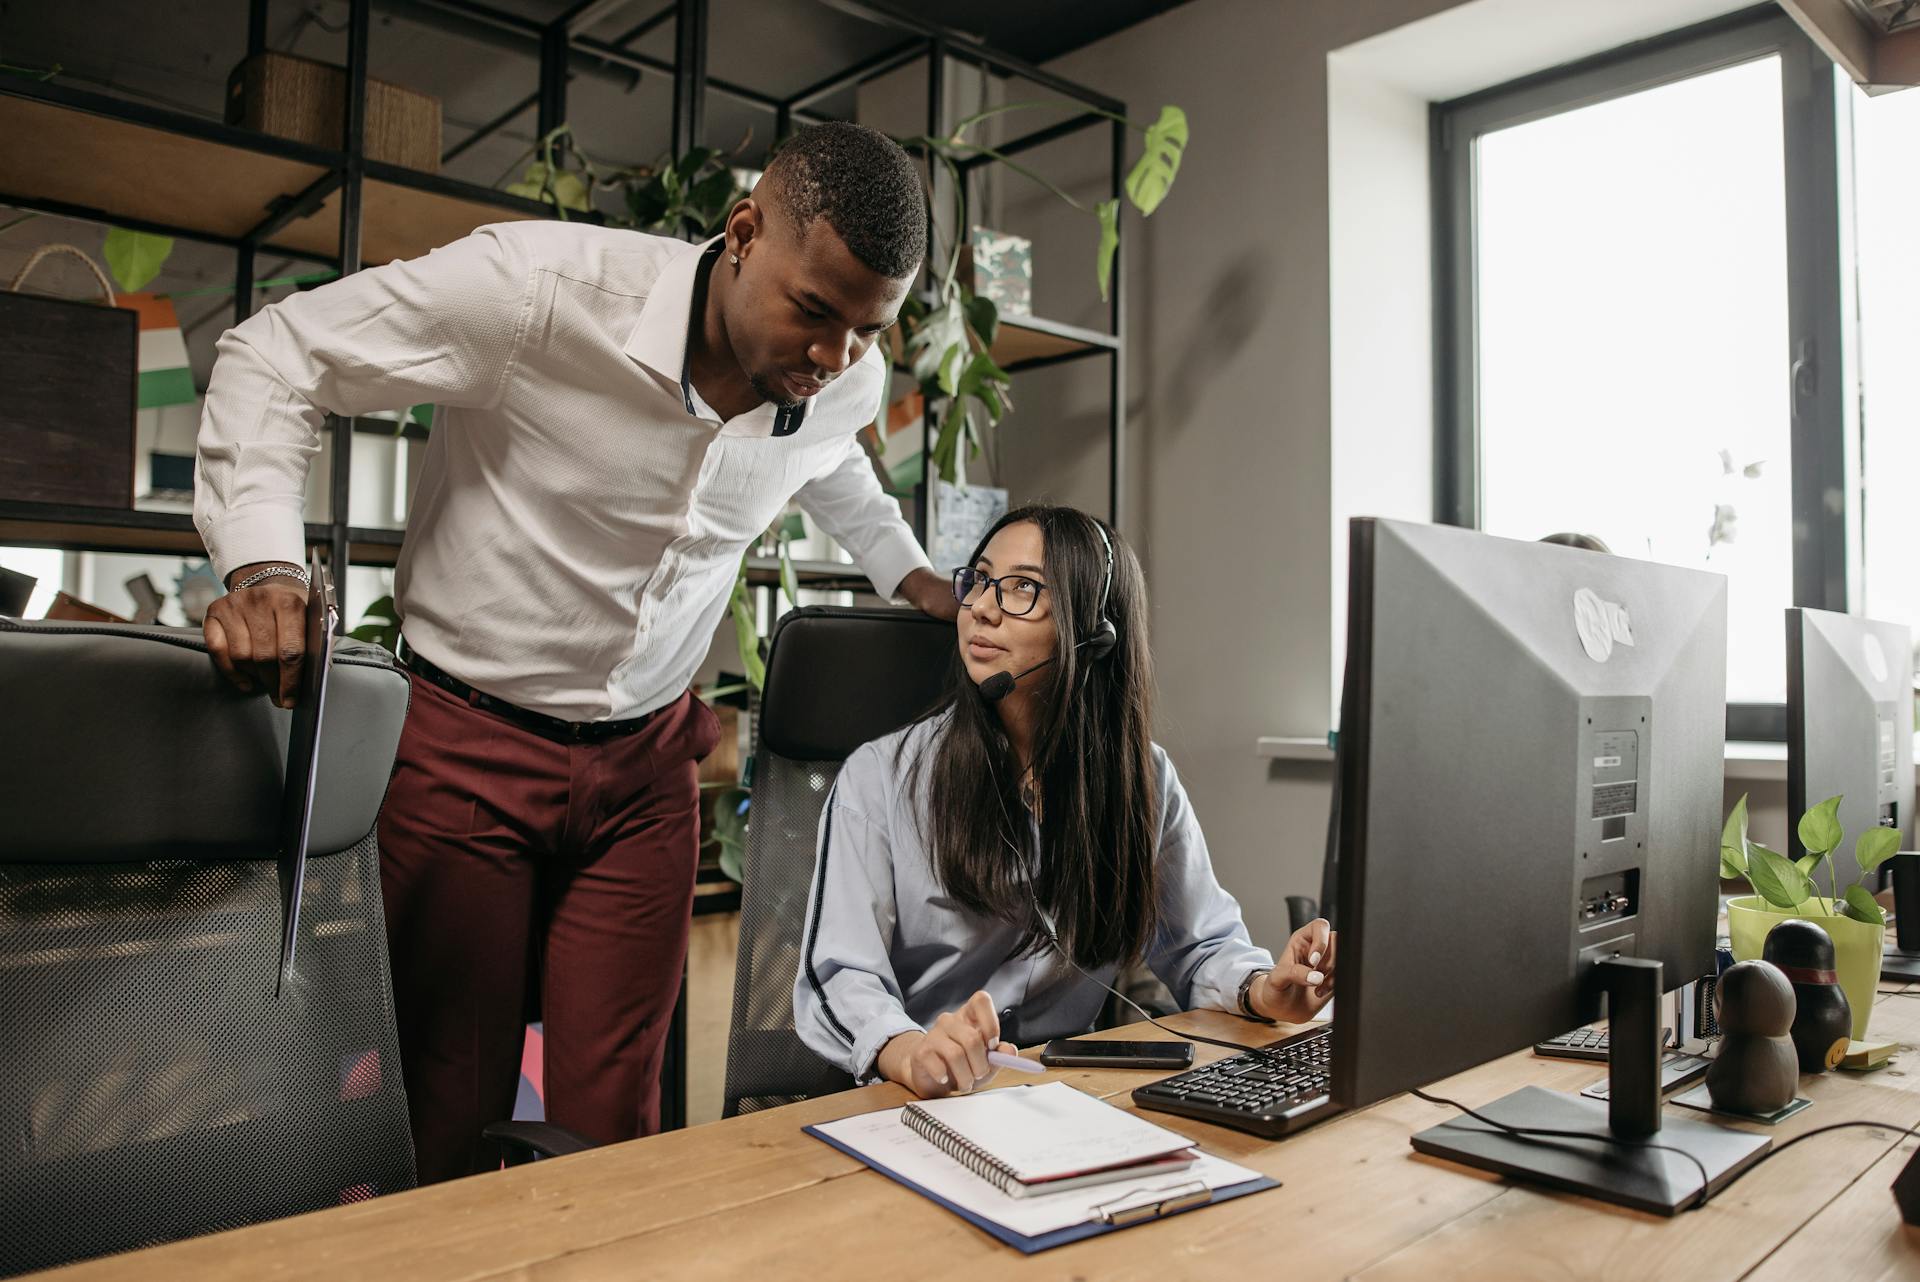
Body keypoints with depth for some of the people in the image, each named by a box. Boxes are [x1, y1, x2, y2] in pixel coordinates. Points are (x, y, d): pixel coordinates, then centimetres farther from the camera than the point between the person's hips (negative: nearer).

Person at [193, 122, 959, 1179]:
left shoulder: (849, 381, -4)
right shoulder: (544, 288, -21)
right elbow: (278, 356, -10)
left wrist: (907, 572, 18)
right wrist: (265, 565, -22)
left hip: (646, 765, 4)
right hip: (468, 744, -3)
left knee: (613, 1125, 3)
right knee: (448, 1125, 4)